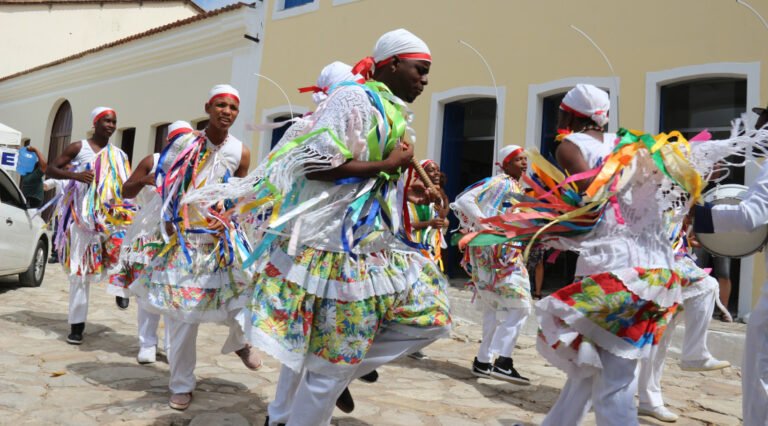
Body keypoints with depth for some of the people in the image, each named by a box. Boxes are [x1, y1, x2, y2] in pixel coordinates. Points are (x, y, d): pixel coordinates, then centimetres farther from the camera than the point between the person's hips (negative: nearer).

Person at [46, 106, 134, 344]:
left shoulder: (118, 155, 10)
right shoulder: (78, 148, 1)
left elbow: (126, 188, 10)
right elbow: (51, 170, 0)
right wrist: (74, 175, -18)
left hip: (110, 214, 2)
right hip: (82, 215, -2)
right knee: (80, 271, 1)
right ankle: (77, 325, 12)